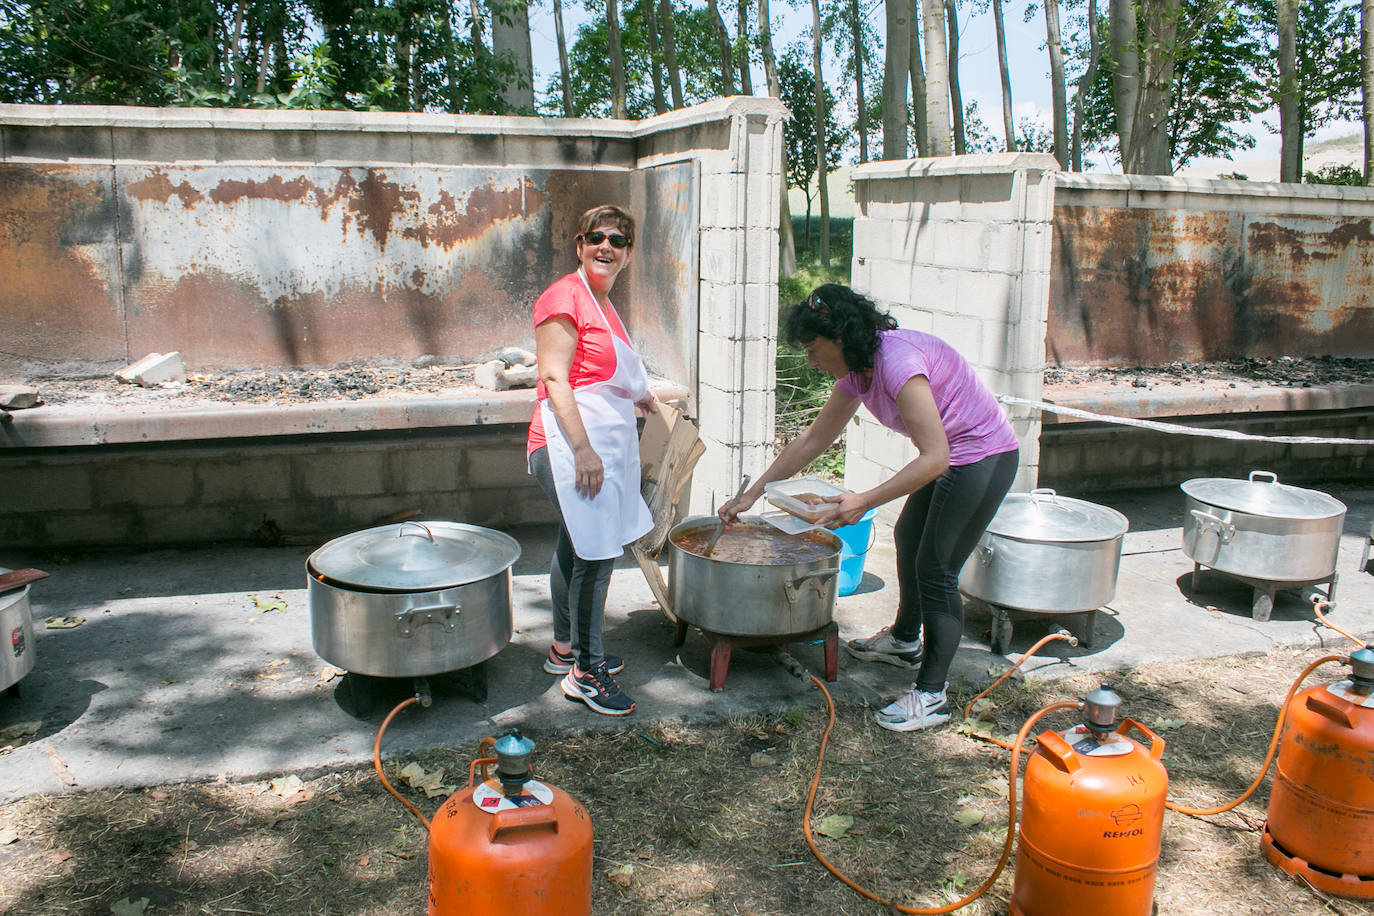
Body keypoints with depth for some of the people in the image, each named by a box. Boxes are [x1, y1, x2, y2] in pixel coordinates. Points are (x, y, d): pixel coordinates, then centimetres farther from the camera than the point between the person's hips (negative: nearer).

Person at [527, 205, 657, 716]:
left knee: (576, 548, 17)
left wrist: (636, 395, 21)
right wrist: (583, 449, -24)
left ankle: (565, 649, 30)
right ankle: (586, 670, 1)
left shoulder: (600, 303, 19)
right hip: (571, 444, -10)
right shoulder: (565, 297, -11)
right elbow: (554, 377, -19)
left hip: (601, 444, 10)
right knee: (595, 554, -10)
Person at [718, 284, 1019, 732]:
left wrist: (864, 502, -36)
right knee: (909, 538, 23)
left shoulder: (897, 361, -29)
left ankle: (931, 694, 3)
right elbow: (812, 440, 8)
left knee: (935, 568, -8)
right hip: (950, 456, 10)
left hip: (983, 460, -10)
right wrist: (750, 495, 7)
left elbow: (934, 457, -32)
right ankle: (905, 640, 46)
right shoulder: (857, 370, 0)